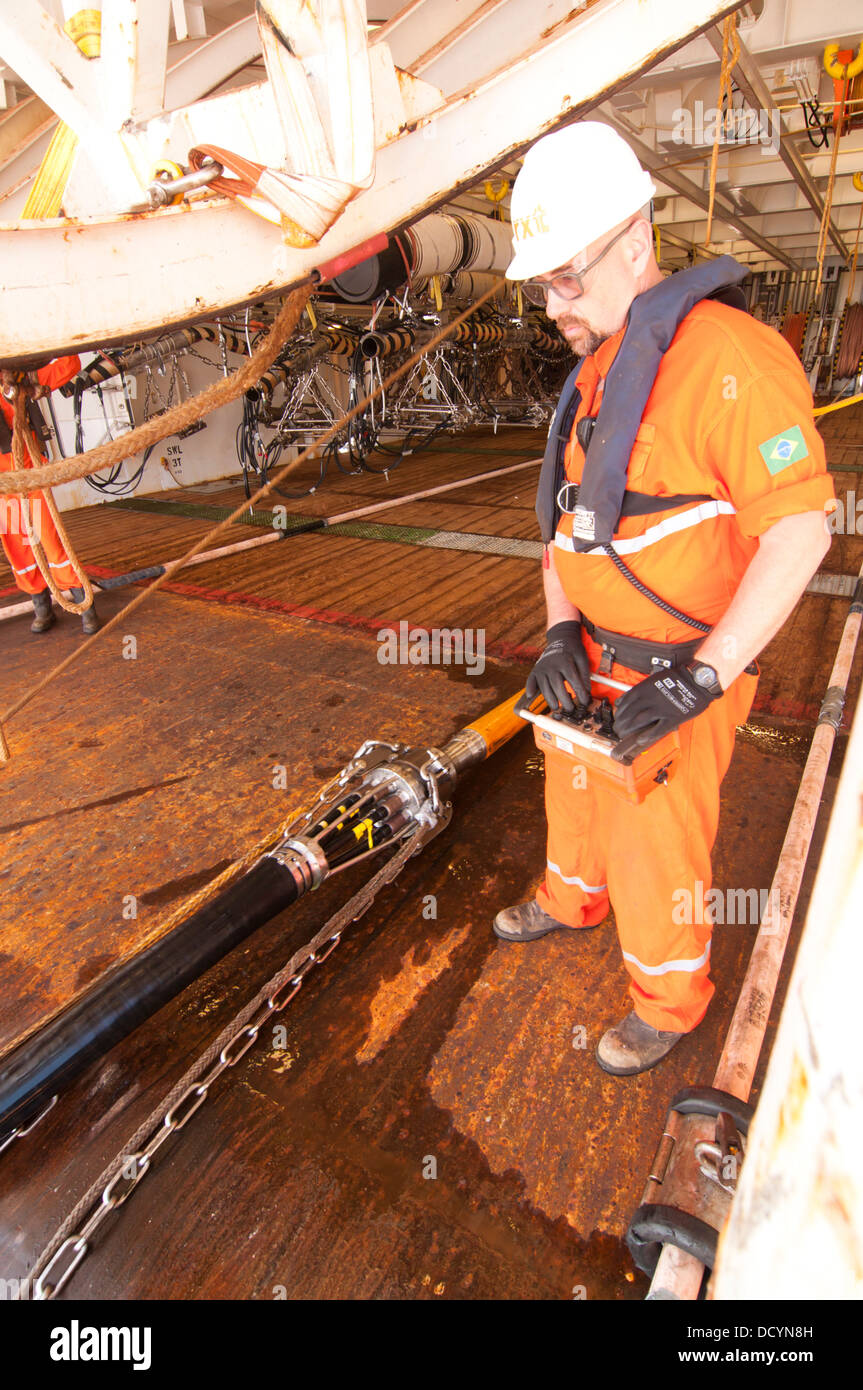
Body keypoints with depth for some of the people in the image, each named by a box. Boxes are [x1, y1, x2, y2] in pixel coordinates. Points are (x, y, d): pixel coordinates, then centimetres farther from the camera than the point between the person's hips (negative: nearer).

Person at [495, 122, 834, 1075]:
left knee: (654, 848, 7)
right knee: (574, 793, 25)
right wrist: (560, 631, -3)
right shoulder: (595, 370, 9)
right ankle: (572, 901, 55)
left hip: (676, 677, -8)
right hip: (596, 661, 8)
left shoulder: (726, 357, -19)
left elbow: (801, 530, -22)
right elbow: (567, 513, 10)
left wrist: (700, 679, -26)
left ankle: (669, 1003, 36)